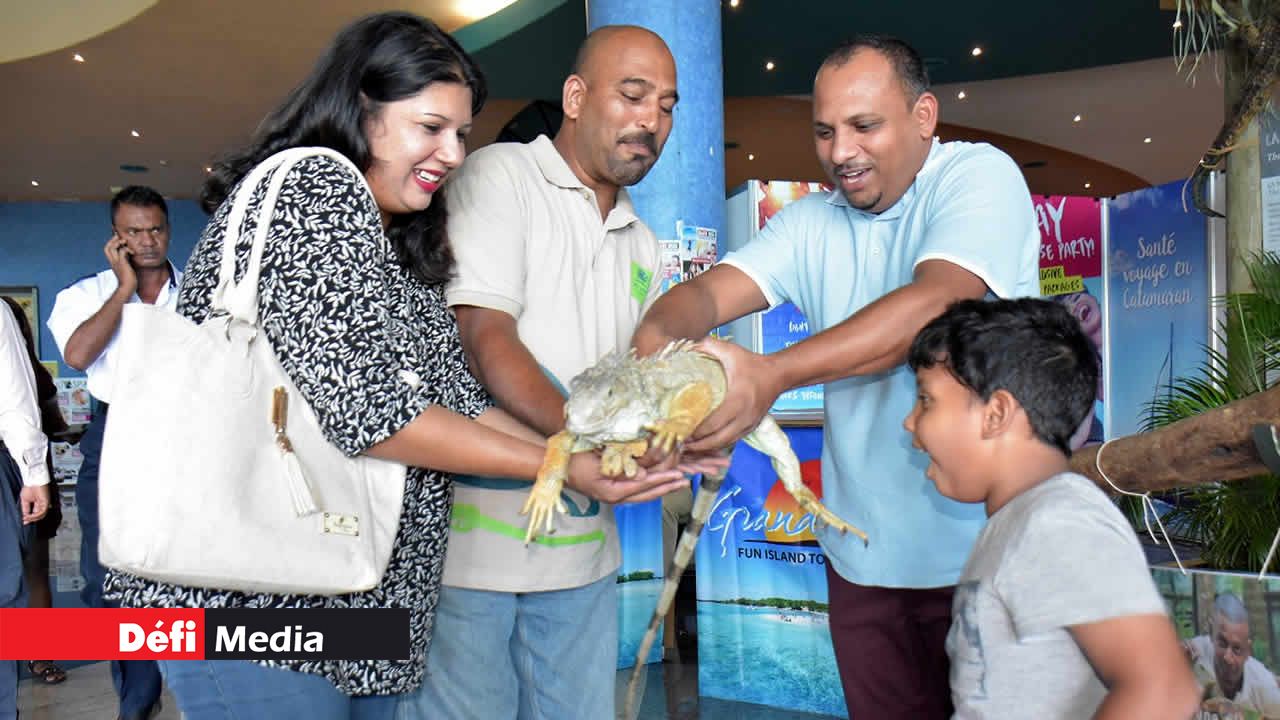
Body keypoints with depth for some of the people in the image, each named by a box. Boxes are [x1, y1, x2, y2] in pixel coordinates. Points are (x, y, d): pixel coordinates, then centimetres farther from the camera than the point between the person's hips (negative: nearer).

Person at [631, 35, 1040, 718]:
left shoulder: (980, 175, -9)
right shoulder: (812, 222, 6)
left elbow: (936, 302, -27)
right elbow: (710, 289, -8)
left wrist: (772, 373, -38)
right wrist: (657, 335, -33)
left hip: (981, 550, -4)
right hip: (862, 553, 5)